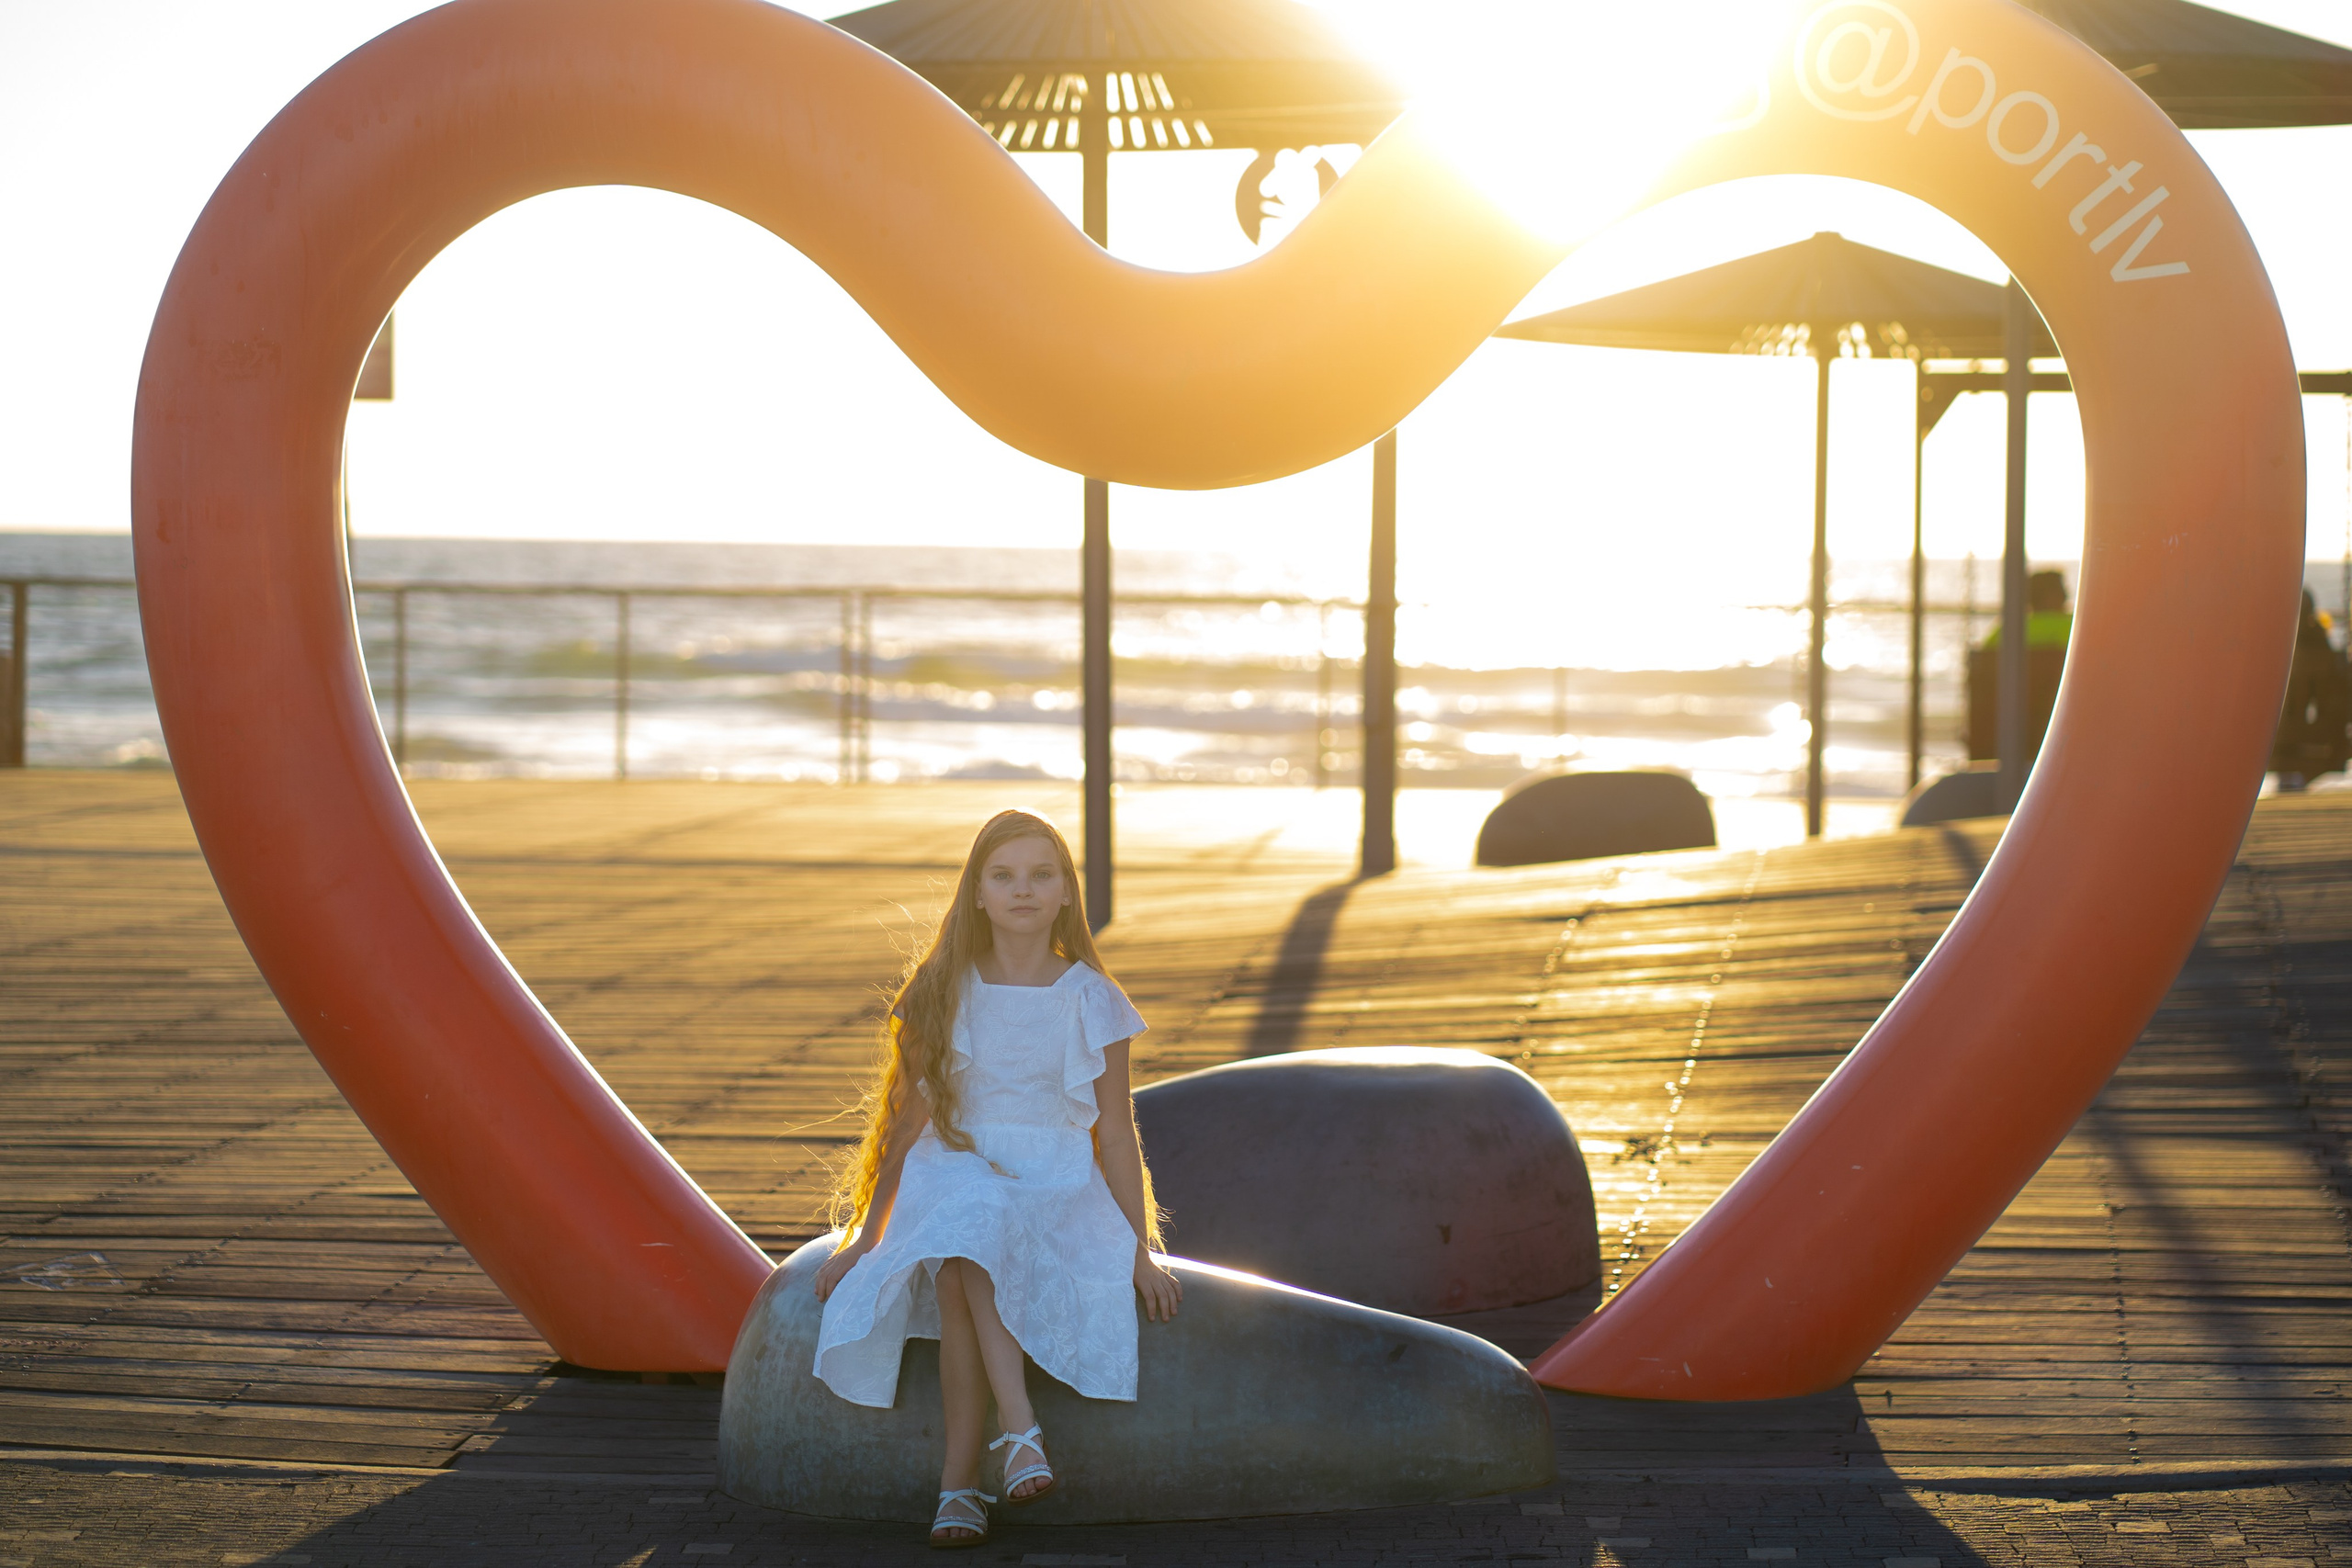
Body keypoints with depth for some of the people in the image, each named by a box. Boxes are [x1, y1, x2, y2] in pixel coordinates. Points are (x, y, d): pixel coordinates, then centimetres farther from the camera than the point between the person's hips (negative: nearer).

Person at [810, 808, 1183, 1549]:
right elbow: (909, 1123, 10)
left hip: (1059, 1188, -1)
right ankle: (1021, 1429, -43)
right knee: (962, 1262, -37)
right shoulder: (943, 994, 6)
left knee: (970, 1263, -35)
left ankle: (960, 1478, -35)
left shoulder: (1092, 1002, 4)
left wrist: (1142, 1253, 2)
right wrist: (865, 1237, 7)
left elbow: (1115, 1133, 6)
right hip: (954, 1176, 1)